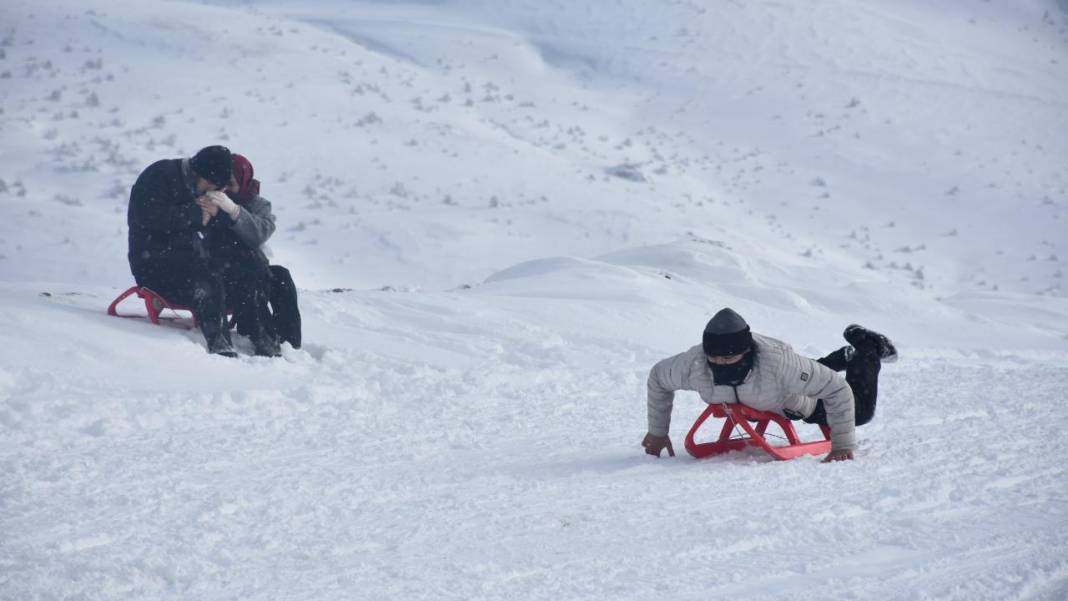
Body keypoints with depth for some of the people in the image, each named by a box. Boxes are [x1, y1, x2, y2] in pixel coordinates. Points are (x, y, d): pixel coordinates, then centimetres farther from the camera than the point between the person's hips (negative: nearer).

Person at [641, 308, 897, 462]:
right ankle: (848, 356, 59)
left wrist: (843, 445, -44)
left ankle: (868, 349, 42)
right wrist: (657, 432, -12)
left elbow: (837, 389, -43)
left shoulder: (779, 362, -52)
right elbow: (658, 377, -18)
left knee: (861, 412, 21)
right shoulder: (693, 364, -42)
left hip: (798, 403, -4)